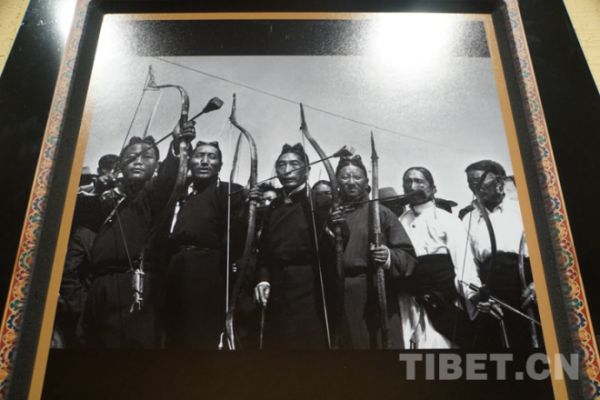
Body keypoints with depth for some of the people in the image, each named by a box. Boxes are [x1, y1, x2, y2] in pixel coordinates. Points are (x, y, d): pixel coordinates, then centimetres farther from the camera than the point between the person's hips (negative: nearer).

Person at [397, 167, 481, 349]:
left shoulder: (447, 220, 3)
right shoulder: (398, 223, 14)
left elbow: (463, 261, -6)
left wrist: (474, 294, -18)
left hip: (441, 303, -3)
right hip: (407, 303, 3)